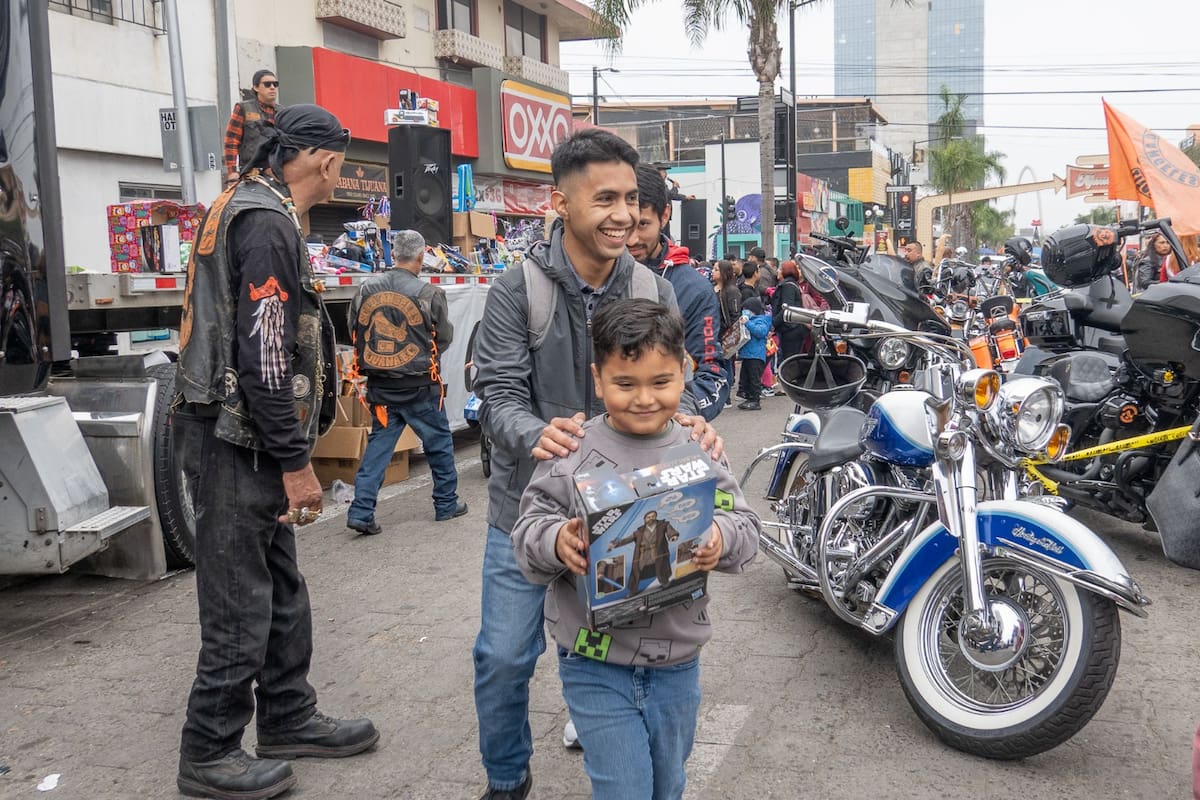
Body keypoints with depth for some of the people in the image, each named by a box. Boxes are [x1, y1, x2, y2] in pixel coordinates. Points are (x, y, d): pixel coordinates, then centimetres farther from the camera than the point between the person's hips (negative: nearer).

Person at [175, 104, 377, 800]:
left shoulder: (249, 209, 17)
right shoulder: (268, 224, -16)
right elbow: (264, 354, -23)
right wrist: (296, 462, -19)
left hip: (247, 442, 11)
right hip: (243, 446, -11)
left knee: (281, 588, 17)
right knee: (240, 605, -1)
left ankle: (290, 720, 30)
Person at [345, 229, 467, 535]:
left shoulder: (367, 289, -2)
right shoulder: (429, 293, -13)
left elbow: (354, 332, 8)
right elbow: (445, 338, -2)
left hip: (379, 385, 4)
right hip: (419, 386, -3)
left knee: (378, 444, 10)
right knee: (439, 442, 14)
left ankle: (361, 511, 3)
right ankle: (446, 504, 26)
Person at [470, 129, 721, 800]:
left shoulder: (654, 292, -2)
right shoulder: (517, 291, -10)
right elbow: (499, 394, -15)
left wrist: (692, 423, -28)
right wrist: (537, 434, -38)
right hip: (528, 505, -1)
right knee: (504, 658, 6)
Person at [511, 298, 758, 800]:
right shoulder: (572, 454, -11)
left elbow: (746, 528, -1)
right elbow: (527, 531, -9)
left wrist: (722, 538, -24)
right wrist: (556, 541, -31)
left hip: (677, 662, 3)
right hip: (596, 665, -3)